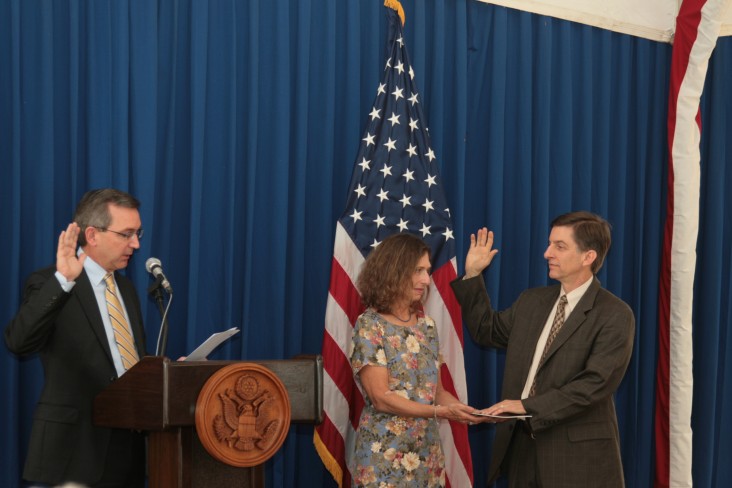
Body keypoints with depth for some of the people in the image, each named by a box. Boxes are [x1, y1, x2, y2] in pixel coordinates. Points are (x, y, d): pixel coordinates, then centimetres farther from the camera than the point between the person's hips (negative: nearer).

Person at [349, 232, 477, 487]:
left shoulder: (426, 325, 9)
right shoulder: (369, 326, -10)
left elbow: (436, 390, 12)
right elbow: (381, 398, -17)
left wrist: (465, 410, -7)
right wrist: (441, 412, -24)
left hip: (427, 454, 6)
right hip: (386, 457, -6)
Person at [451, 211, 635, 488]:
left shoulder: (615, 316, -10)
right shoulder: (532, 301, 11)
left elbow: (595, 384, -20)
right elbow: (487, 331, 25)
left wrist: (528, 406, -23)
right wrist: (472, 275, 16)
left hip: (577, 454, -6)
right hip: (522, 444, 6)